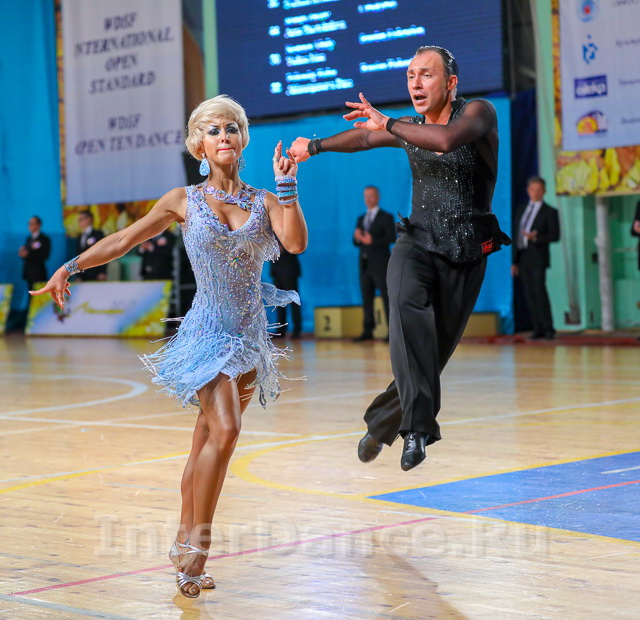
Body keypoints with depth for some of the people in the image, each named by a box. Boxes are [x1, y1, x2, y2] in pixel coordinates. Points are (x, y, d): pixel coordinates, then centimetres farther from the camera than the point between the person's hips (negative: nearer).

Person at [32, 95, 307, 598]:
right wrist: (70, 267, -4)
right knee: (224, 429, -21)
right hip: (208, 332, -3)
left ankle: (185, 543, 16)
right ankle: (197, 544, -13)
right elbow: (125, 240, 3)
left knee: (209, 438, 7)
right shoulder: (184, 201, 1)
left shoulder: (264, 201, 5)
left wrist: (287, 186, -15)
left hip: (250, 336, 3)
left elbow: (296, 243, -11)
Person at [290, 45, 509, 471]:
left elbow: (448, 138, -29)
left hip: (466, 256, -2)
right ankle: (417, 426, -34)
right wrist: (315, 146, 37)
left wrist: (388, 124, -20)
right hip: (417, 244, 2)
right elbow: (364, 137, 27)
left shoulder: (478, 113, -7)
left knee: (433, 354, -1)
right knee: (408, 306, -31)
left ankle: (382, 423, 24)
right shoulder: (409, 128, 8)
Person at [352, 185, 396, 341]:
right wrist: (357, 239, -6)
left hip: (380, 264, -6)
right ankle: (368, 331, 7)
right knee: (366, 298, 5)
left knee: (386, 297, -8)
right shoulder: (361, 219, 18)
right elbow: (356, 242, 17)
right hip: (365, 263, 6)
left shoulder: (386, 217, 1)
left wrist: (372, 240, -19)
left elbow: (392, 238, -10)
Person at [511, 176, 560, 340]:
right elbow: (516, 236, 17)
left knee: (540, 291, -17)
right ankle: (538, 329, 3)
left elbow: (555, 236, -6)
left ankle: (548, 328, -12)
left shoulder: (550, 212, 2)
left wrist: (535, 237, -21)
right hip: (522, 257, 5)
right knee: (530, 294, 2)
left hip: (538, 257, -5)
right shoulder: (521, 210, 17)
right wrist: (515, 261, 12)